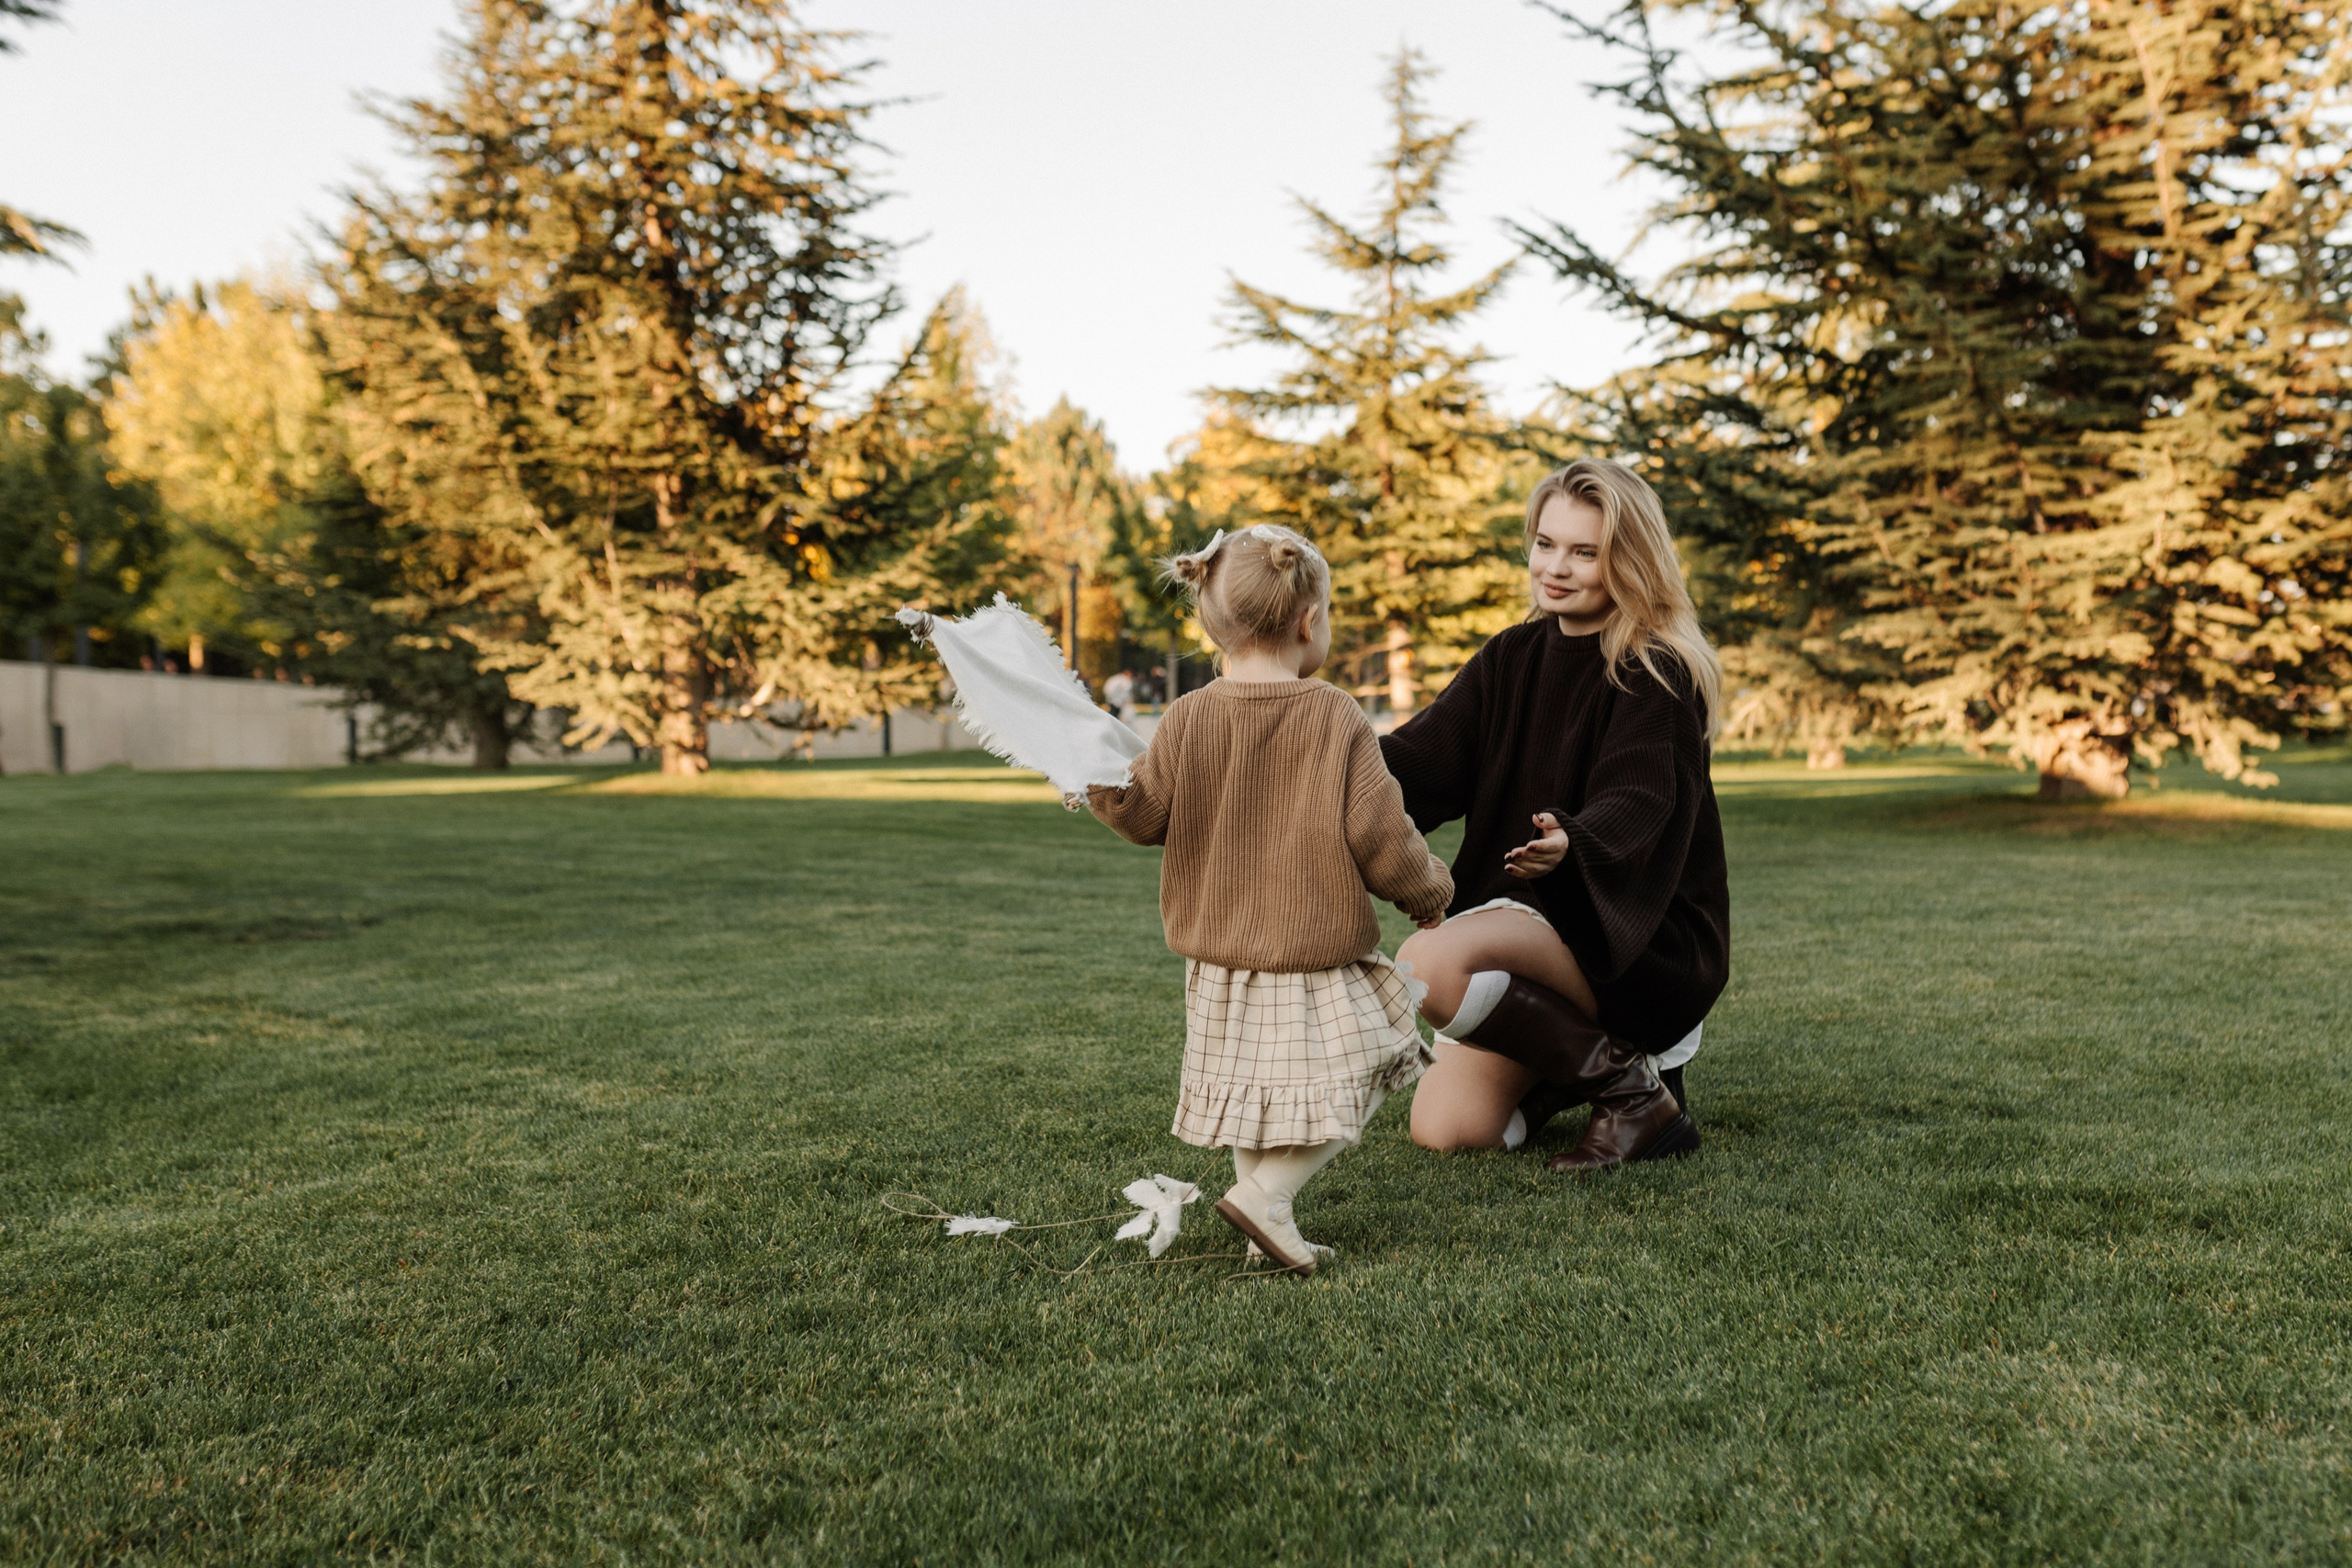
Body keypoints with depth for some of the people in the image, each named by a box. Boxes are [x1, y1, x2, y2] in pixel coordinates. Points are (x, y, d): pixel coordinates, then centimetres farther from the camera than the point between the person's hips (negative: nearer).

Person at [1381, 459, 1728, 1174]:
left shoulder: (1659, 677, -11)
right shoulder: (1511, 657, 7)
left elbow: (1634, 804, -26)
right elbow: (1426, 759, -5)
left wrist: (1570, 845, -50)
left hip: (1639, 938, -6)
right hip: (1520, 917, 6)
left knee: (1430, 961, -32)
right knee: (1445, 1128, -7)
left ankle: (1629, 1081, -10)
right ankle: (1583, 1050, 19)